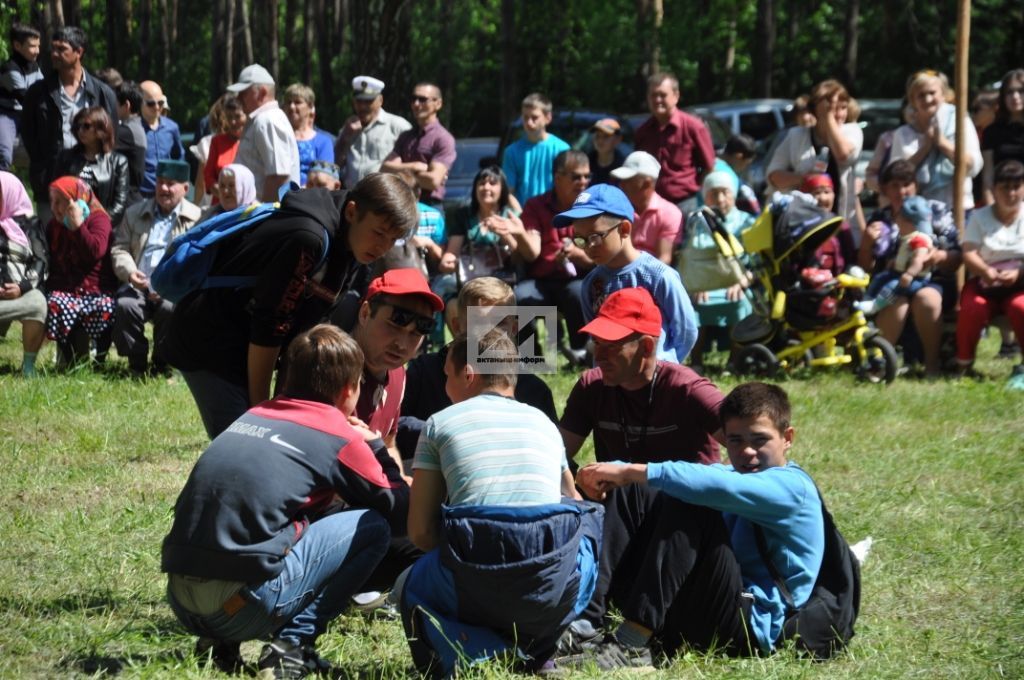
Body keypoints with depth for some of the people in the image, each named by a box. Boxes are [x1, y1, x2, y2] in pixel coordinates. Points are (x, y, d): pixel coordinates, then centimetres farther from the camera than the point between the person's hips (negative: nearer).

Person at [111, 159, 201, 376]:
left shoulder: (196, 218, 8)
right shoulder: (135, 214, 22)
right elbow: (120, 248, 16)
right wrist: (129, 272, -7)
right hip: (138, 285, 3)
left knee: (170, 308, -35)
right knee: (125, 305, -29)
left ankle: (161, 366, -14)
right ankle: (137, 365, -13)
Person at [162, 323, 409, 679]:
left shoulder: (255, 414, 20)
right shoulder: (341, 436, 3)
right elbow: (402, 515, 13)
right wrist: (375, 448, 26)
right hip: (244, 605, -6)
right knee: (374, 527, 9)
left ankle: (220, 644, 14)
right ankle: (292, 646, -1)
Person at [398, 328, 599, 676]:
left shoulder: (439, 423, 14)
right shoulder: (543, 422, 22)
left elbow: (420, 533, 10)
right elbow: (572, 502, 36)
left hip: (471, 593, -2)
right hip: (553, 592, 2)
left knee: (411, 585, 32)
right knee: (587, 519, 34)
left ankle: (472, 645, -1)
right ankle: (535, 644, 15)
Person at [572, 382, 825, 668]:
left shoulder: (791, 486, -9)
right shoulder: (737, 474, 20)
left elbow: (719, 486, -28)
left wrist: (632, 471, -28)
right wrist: (615, 475, -15)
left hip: (751, 628, -9)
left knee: (688, 507, -27)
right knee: (631, 491, 5)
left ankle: (632, 643, -34)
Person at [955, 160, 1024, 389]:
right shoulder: (980, 217, 7)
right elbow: (969, 254, -6)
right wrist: (986, 271, -28)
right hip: (985, 283, 1)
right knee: (972, 307, -31)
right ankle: (962, 364, -12)